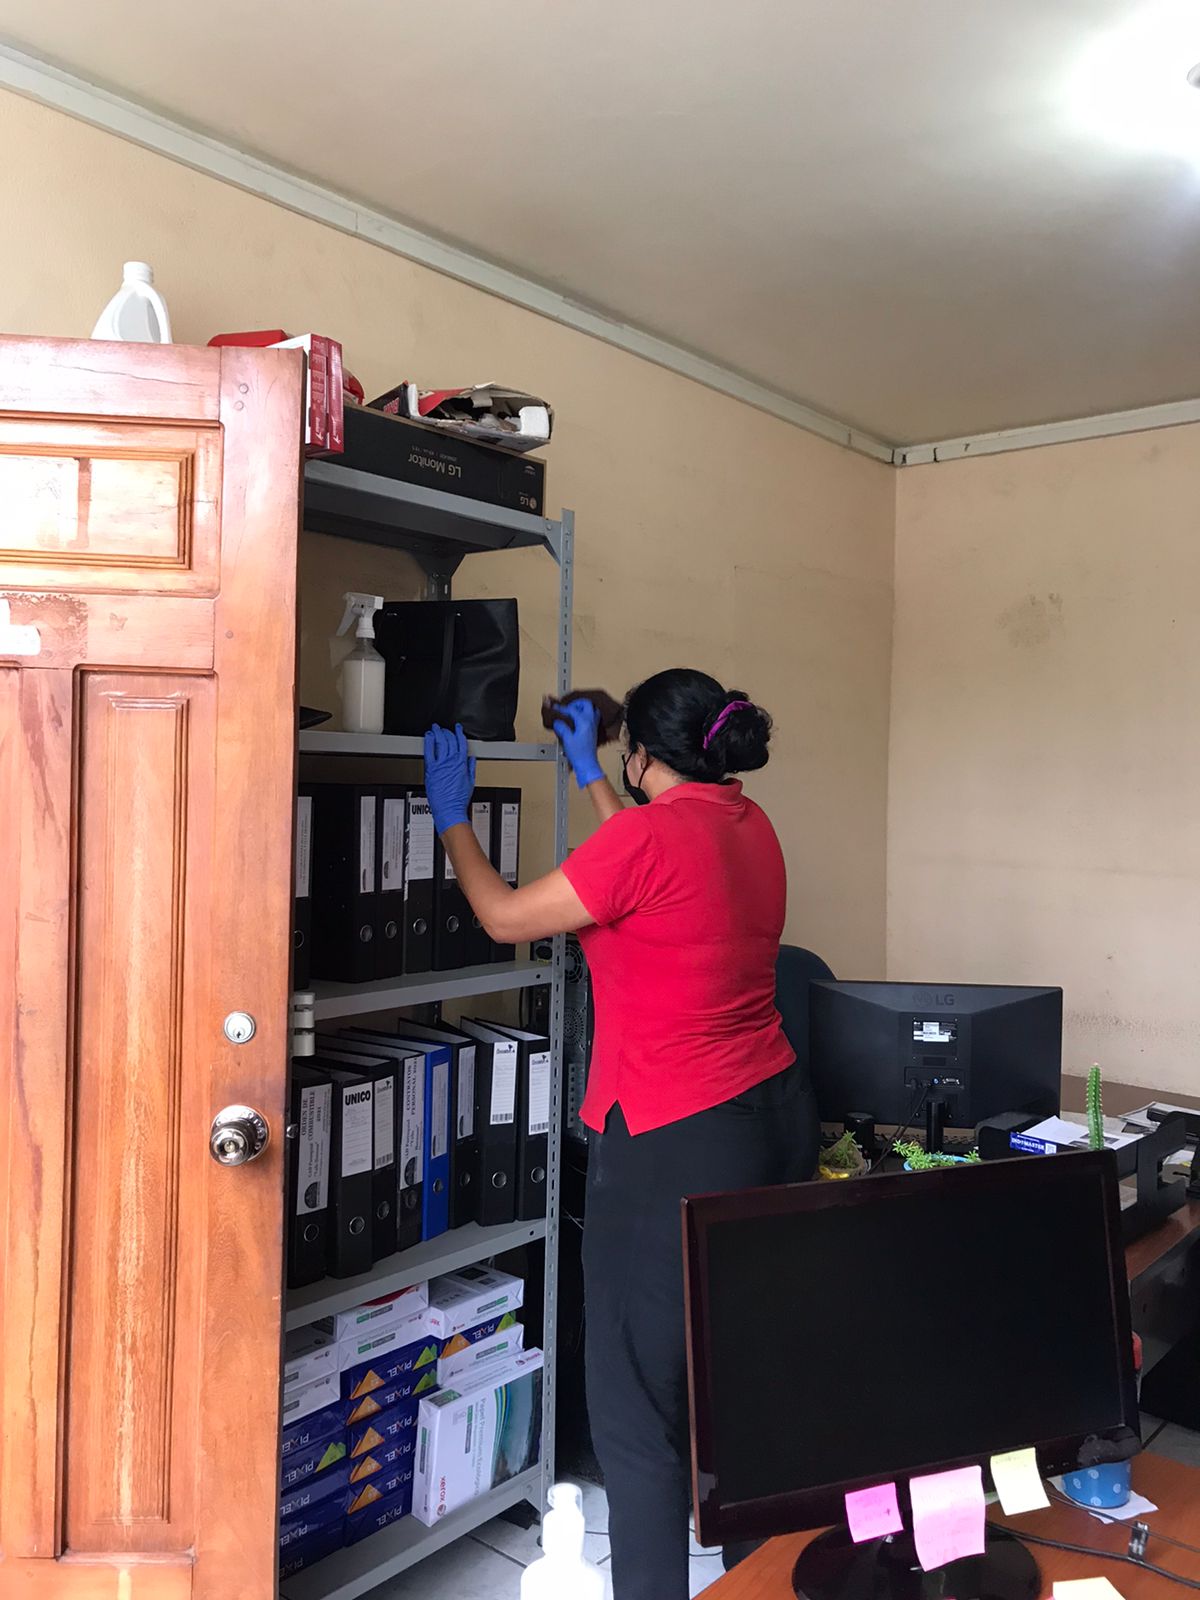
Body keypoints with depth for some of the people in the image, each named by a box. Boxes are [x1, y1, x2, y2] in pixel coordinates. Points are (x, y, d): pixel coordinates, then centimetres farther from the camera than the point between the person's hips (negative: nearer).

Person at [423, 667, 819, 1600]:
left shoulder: (648, 834, -17)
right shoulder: (749, 825, 6)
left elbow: (505, 918, -7)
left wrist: (453, 819, 9)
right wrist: (589, 775, 32)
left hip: (677, 1145, -9)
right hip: (775, 1118, 9)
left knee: (641, 1405, 5)